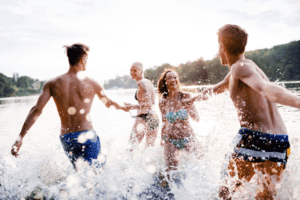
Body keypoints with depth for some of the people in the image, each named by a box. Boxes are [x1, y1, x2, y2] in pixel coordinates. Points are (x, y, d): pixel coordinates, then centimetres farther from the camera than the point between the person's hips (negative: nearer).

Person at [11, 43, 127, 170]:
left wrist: (20, 137, -6)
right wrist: (123, 107, 36)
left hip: (66, 139, 4)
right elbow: (108, 103, 15)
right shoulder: (91, 83, 0)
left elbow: (37, 109, -7)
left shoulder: (52, 84, 3)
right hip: (87, 135, -4)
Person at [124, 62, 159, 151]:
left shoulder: (141, 83, -10)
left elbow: (148, 104, -18)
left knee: (130, 147, -5)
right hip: (155, 118, 9)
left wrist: (132, 107, -18)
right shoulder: (149, 82, 15)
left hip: (144, 118, -9)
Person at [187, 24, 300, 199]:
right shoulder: (249, 66, 21)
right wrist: (193, 100, 47)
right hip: (281, 142, 8)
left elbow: (267, 89, -28)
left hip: (254, 139, -8)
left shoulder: (240, 67, -7)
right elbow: (217, 88, 35)